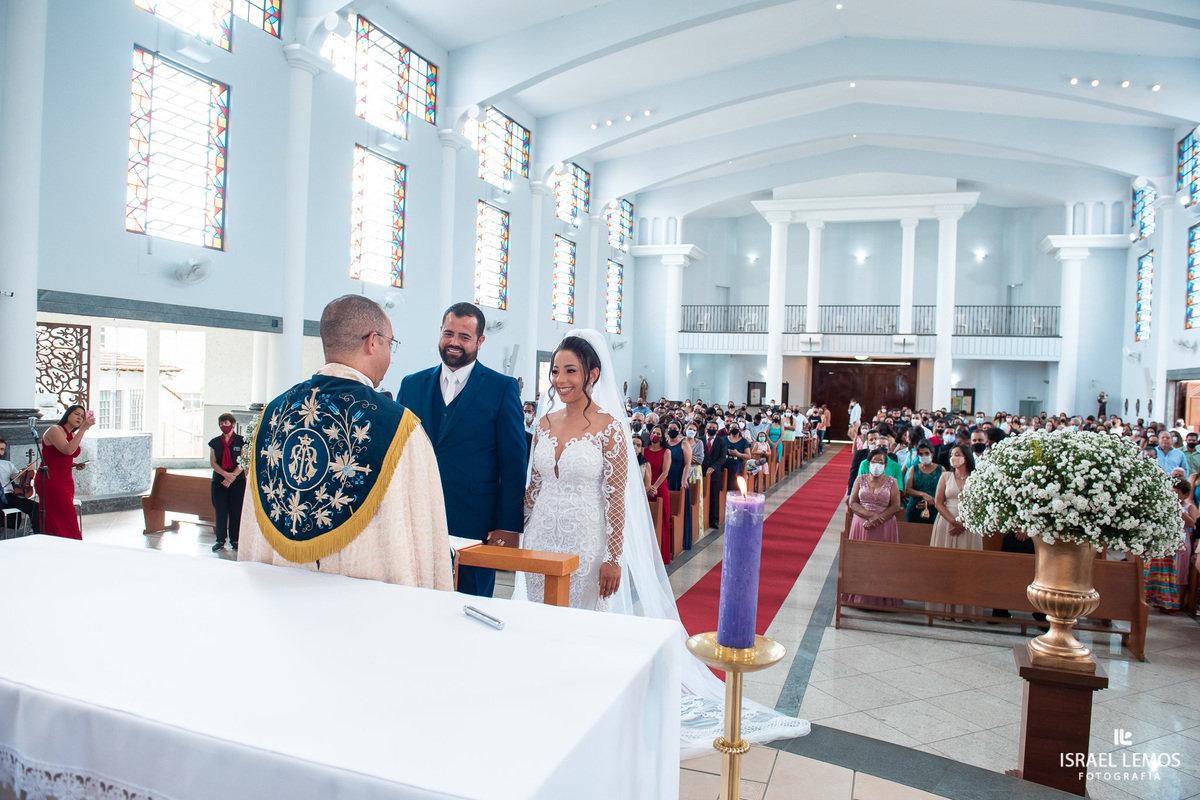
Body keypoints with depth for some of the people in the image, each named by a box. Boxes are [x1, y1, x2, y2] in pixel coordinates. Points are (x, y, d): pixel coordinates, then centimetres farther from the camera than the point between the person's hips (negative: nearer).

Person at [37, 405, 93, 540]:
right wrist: (83, 429, -26)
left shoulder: (73, 435, 14)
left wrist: (76, 465, 6)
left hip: (66, 480, 8)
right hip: (50, 479, -8)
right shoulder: (54, 430, -10)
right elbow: (68, 450, -28)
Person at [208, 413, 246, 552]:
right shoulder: (215, 442, 10)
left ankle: (234, 540, 6)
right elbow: (212, 462, 3)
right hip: (219, 481, 2)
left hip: (237, 480, -2)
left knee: (235, 511, -2)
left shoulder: (241, 441, 2)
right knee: (220, 511, 0)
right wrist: (225, 474, -13)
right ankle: (220, 540, 8)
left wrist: (232, 477, -13)